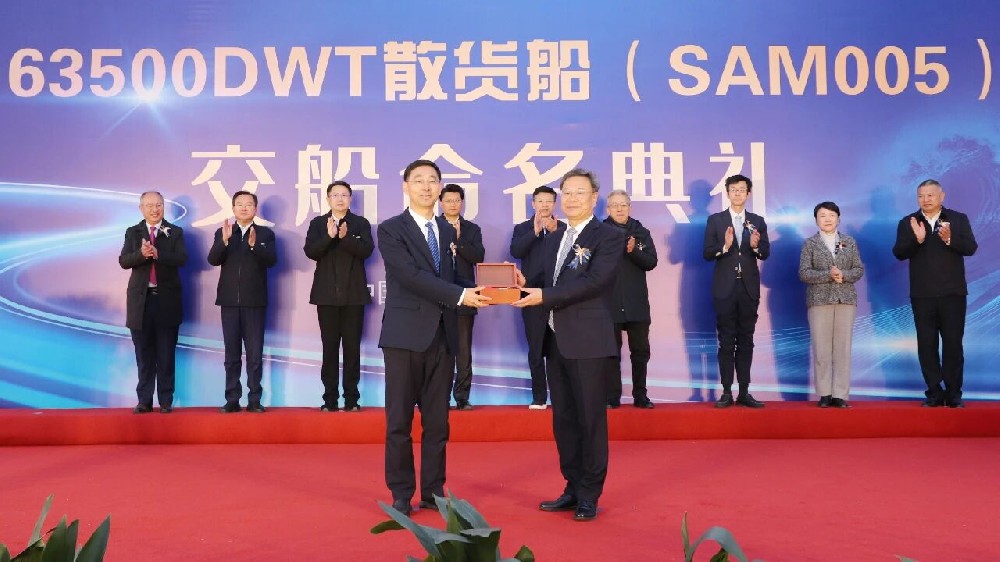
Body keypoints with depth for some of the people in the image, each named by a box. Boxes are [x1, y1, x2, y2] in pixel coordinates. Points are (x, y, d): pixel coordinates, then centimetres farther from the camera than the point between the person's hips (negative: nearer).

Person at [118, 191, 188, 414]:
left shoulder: (175, 232, 5)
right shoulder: (132, 232, 9)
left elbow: (182, 258, -10)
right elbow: (123, 261, -3)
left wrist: (157, 254, -26)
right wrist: (141, 254, -23)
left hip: (167, 299, -1)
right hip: (141, 298, 2)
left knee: (166, 354, 3)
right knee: (144, 354, 7)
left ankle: (166, 401, 9)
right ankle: (144, 400, 13)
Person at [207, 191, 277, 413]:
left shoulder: (266, 234, 5)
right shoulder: (222, 232, 10)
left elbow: (271, 260, -9)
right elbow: (213, 260, -4)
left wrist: (255, 244, -25)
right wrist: (225, 240, -19)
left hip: (255, 301, -2)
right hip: (229, 300, 2)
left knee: (255, 353, 0)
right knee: (232, 353, 6)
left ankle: (254, 400, 5)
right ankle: (232, 400, 10)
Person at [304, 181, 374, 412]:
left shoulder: (361, 223, 6)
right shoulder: (317, 223, 9)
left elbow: (367, 250, -9)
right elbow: (310, 252, -5)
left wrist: (346, 237, -24)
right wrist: (329, 236, -21)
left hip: (354, 293, -1)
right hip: (327, 294, 1)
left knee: (352, 346, 2)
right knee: (329, 346, 3)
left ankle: (351, 398, 7)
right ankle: (330, 398, 8)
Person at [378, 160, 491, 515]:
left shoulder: (449, 231, 15)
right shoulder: (391, 230, -3)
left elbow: (455, 277, 12)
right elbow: (412, 276, -15)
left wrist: (475, 293, -9)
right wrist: (460, 295, -22)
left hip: (442, 334, 5)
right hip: (406, 334, -5)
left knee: (438, 420, 9)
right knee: (399, 420, 2)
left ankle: (434, 492, 19)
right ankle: (401, 495, 14)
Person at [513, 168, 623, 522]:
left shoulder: (609, 237, -4)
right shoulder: (552, 240, 18)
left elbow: (595, 281, -18)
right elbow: (547, 284, 16)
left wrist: (544, 296, -20)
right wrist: (526, 286, -6)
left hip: (589, 341, -7)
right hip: (555, 340, 7)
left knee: (591, 420, 1)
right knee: (563, 419, 12)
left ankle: (589, 496, 12)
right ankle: (573, 489, 23)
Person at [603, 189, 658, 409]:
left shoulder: (641, 232, 8)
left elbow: (651, 262, -1)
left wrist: (634, 251, -17)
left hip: (637, 302, 3)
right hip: (609, 301, -3)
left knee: (641, 350, 7)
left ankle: (640, 395, 18)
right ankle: (612, 397, 10)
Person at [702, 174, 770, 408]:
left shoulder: (757, 221, 10)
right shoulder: (715, 220, 4)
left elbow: (766, 254, 4)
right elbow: (707, 253, -3)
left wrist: (756, 246, -17)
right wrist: (724, 245, -20)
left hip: (749, 288, 2)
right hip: (725, 288, -2)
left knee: (746, 341, 6)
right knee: (726, 342, 0)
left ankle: (744, 392, 10)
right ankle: (727, 392, 3)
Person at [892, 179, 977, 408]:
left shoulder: (959, 219, 5)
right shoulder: (908, 223, 5)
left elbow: (971, 248, -6)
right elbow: (899, 253, -6)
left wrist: (949, 239, -25)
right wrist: (917, 239, -24)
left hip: (953, 294, -1)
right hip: (922, 295, 1)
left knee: (953, 344, 2)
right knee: (926, 345, 4)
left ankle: (954, 394, 10)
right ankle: (934, 393, 12)